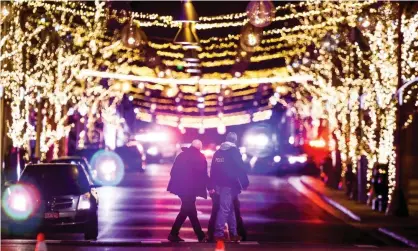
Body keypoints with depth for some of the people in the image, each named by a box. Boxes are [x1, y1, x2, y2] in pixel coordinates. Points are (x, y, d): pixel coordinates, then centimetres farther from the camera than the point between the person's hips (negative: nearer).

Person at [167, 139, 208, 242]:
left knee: (190, 210, 13)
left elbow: (173, 171, 13)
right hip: (190, 188, -7)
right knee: (187, 210, 2)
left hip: (180, 186, 7)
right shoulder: (200, 157, -6)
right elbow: (203, 175, -9)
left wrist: (176, 184, 19)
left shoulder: (181, 155, 13)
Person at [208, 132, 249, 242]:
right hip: (229, 184, -7)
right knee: (224, 208, -9)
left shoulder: (218, 152, 14)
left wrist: (212, 186, 16)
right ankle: (218, 233, -14)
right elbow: (240, 168, -9)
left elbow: (213, 170, 14)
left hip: (219, 184, 7)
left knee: (231, 208, 15)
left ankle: (233, 233, 17)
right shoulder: (234, 151, -4)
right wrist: (245, 183, -4)